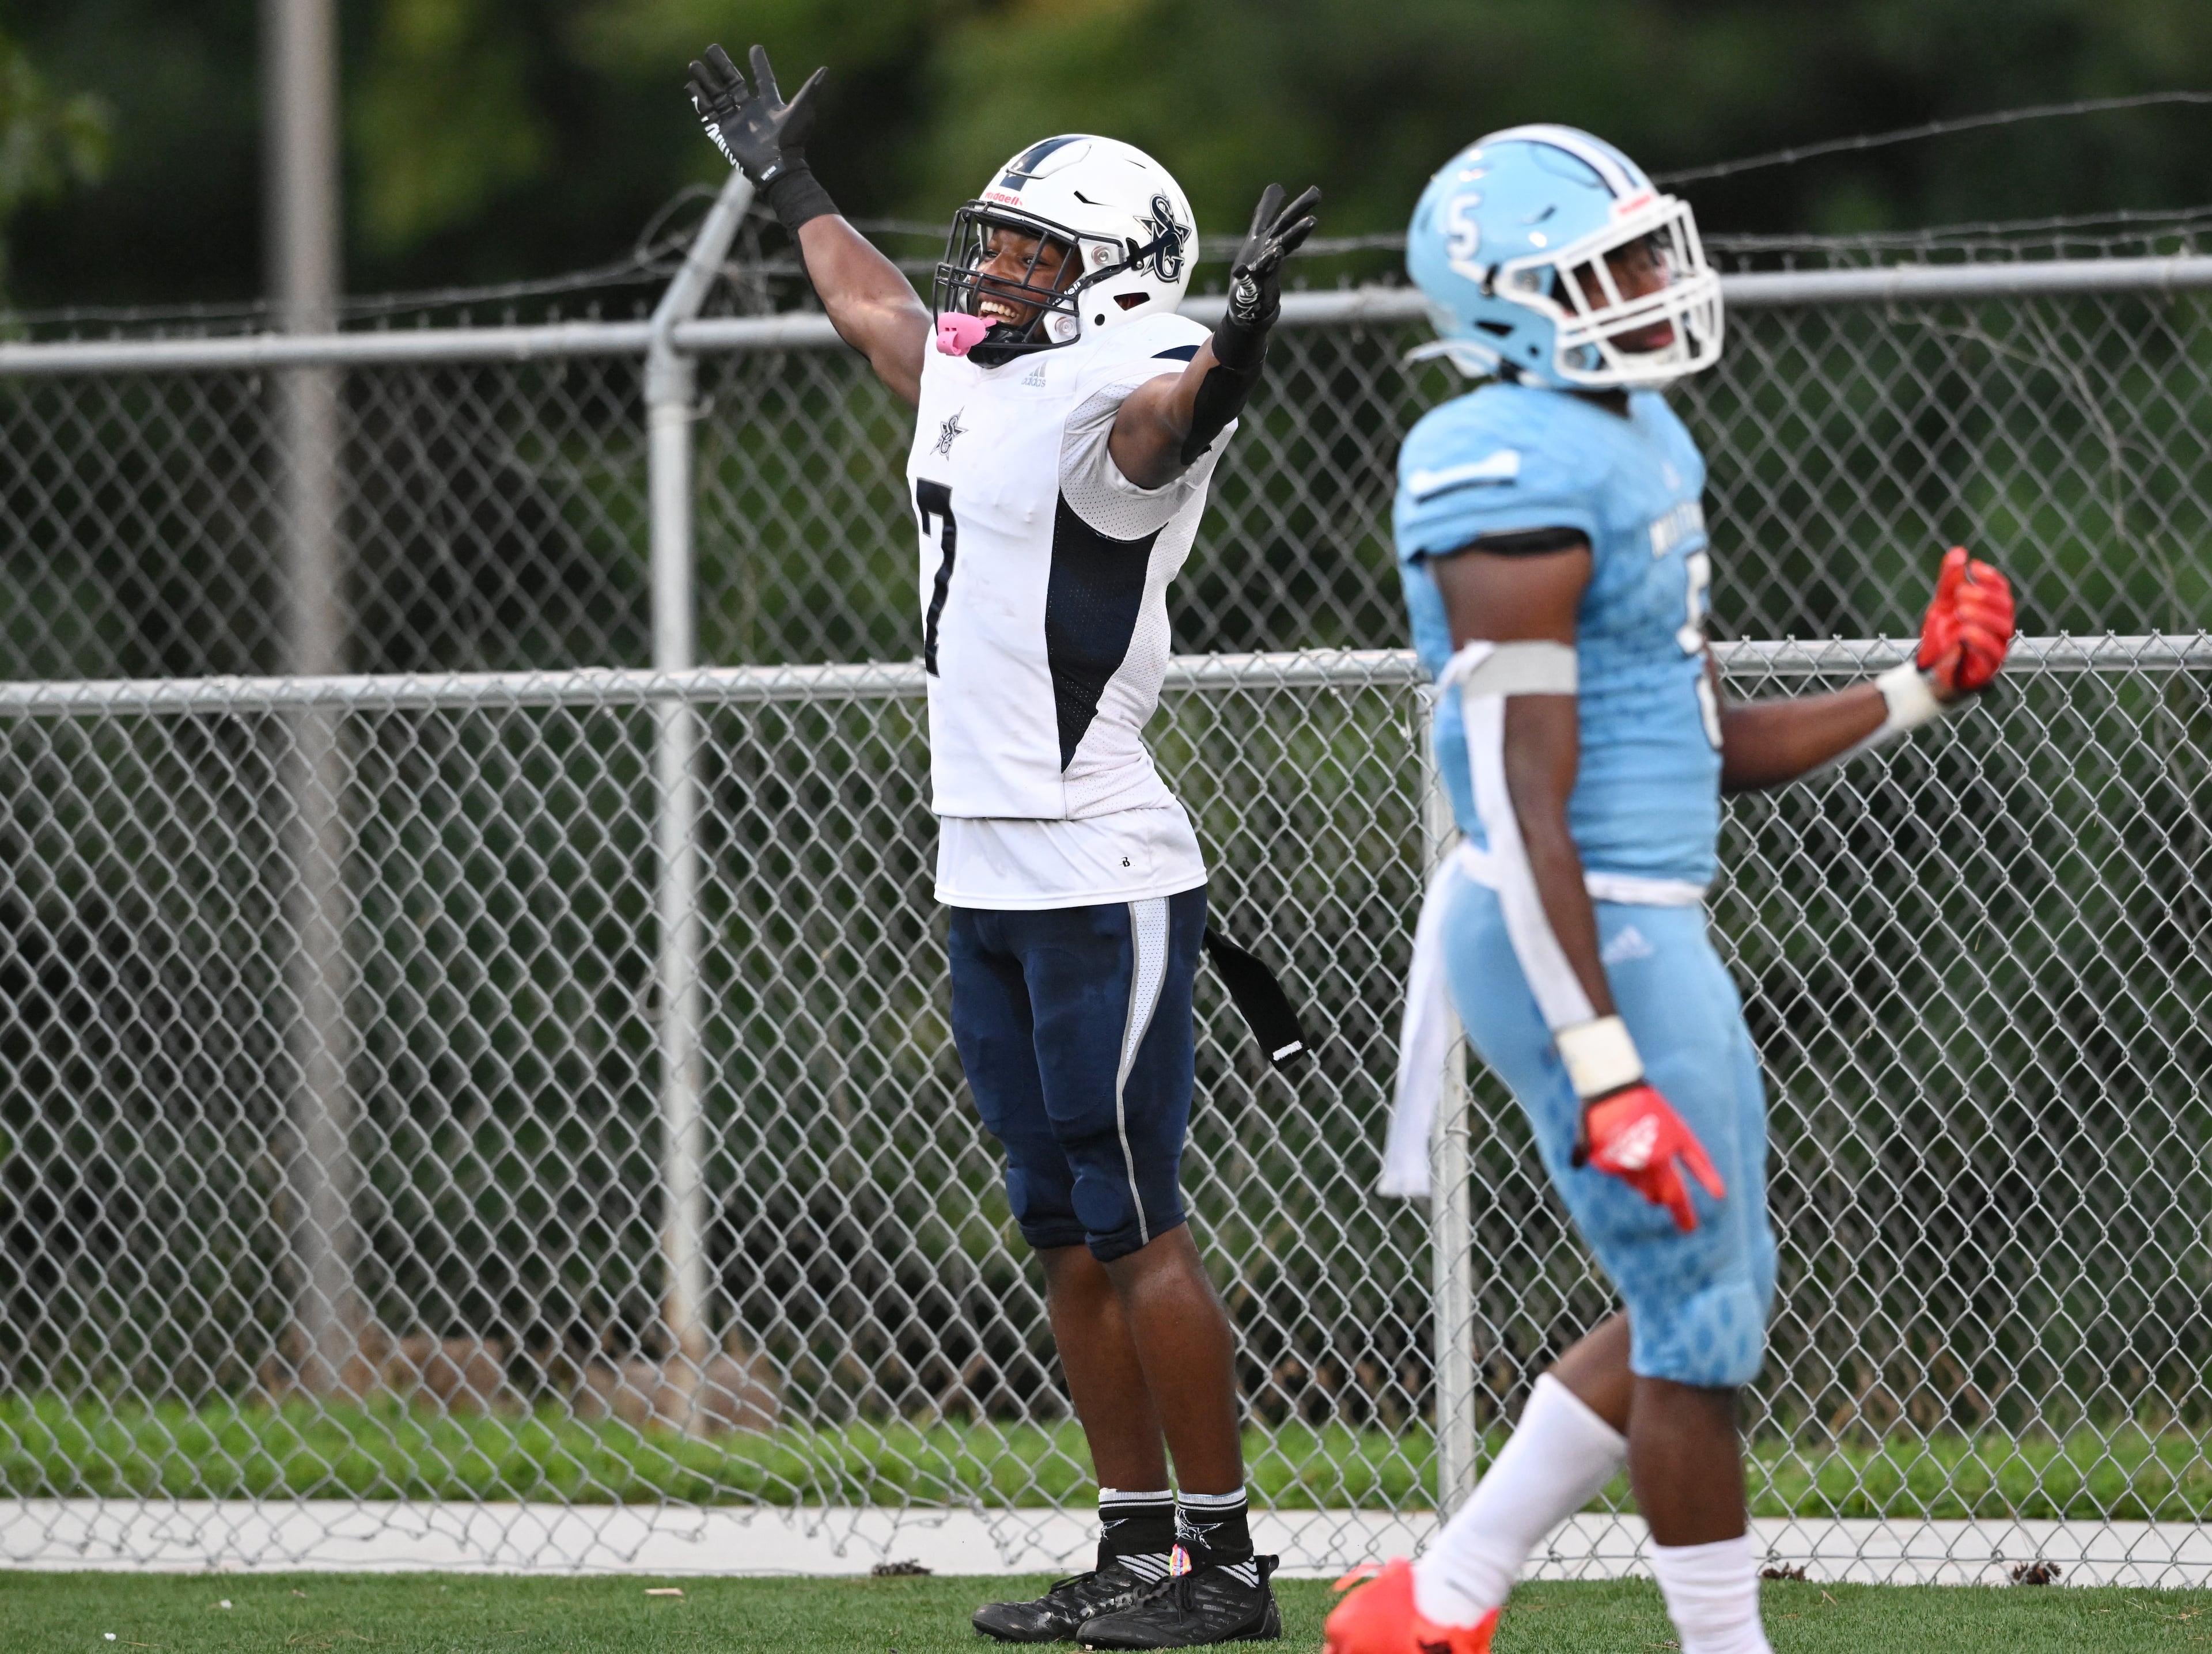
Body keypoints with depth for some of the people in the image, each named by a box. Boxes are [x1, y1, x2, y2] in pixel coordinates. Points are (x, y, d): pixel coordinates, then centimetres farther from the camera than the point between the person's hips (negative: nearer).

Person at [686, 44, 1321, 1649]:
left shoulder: (1118, 403, -12)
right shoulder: (965, 383, 14)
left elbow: (1186, 401, -36)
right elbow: (873, 303, 35)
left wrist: (1241, 328, -57)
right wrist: (790, 183, 50)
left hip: (1104, 884, -9)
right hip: (986, 882, 9)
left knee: (1134, 1225, -6)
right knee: (1067, 1231, 10)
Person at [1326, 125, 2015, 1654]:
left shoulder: (1637, 443, 13)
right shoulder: (1526, 485, -19)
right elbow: (1528, 808, -22)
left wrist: (1918, 694, 11)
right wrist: (1604, 1067, -25)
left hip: (1650, 931, 10)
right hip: (1584, 948, -10)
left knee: (1702, 1306, 17)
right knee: (1702, 1325, -1)